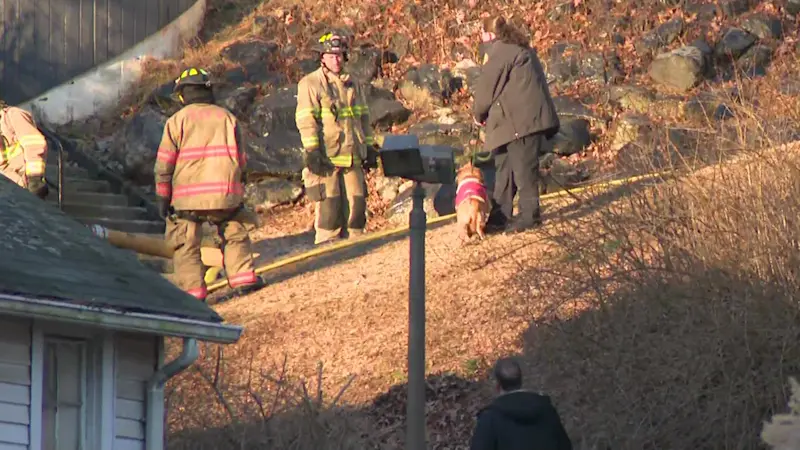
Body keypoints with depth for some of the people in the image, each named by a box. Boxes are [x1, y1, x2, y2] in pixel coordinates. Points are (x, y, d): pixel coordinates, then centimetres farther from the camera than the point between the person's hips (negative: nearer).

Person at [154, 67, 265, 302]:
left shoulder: (177, 121, 1)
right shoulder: (227, 118, 10)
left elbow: (164, 163, -1)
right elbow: (241, 159, 13)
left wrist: (162, 197, 6)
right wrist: (238, 187, 25)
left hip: (189, 195, -2)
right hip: (226, 193, 2)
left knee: (185, 244, 5)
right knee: (235, 234, 19)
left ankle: (193, 289, -1)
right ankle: (243, 279, 13)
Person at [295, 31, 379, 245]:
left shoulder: (352, 85, 19)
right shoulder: (310, 84, -1)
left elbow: (363, 118, 25)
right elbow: (306, 120, -9)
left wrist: (369, 147, 19)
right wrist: (312, 151, -18)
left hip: (352, 157, 6)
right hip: (326, 157, -6)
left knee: (356, 203, 4)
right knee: (328, 207, -8)